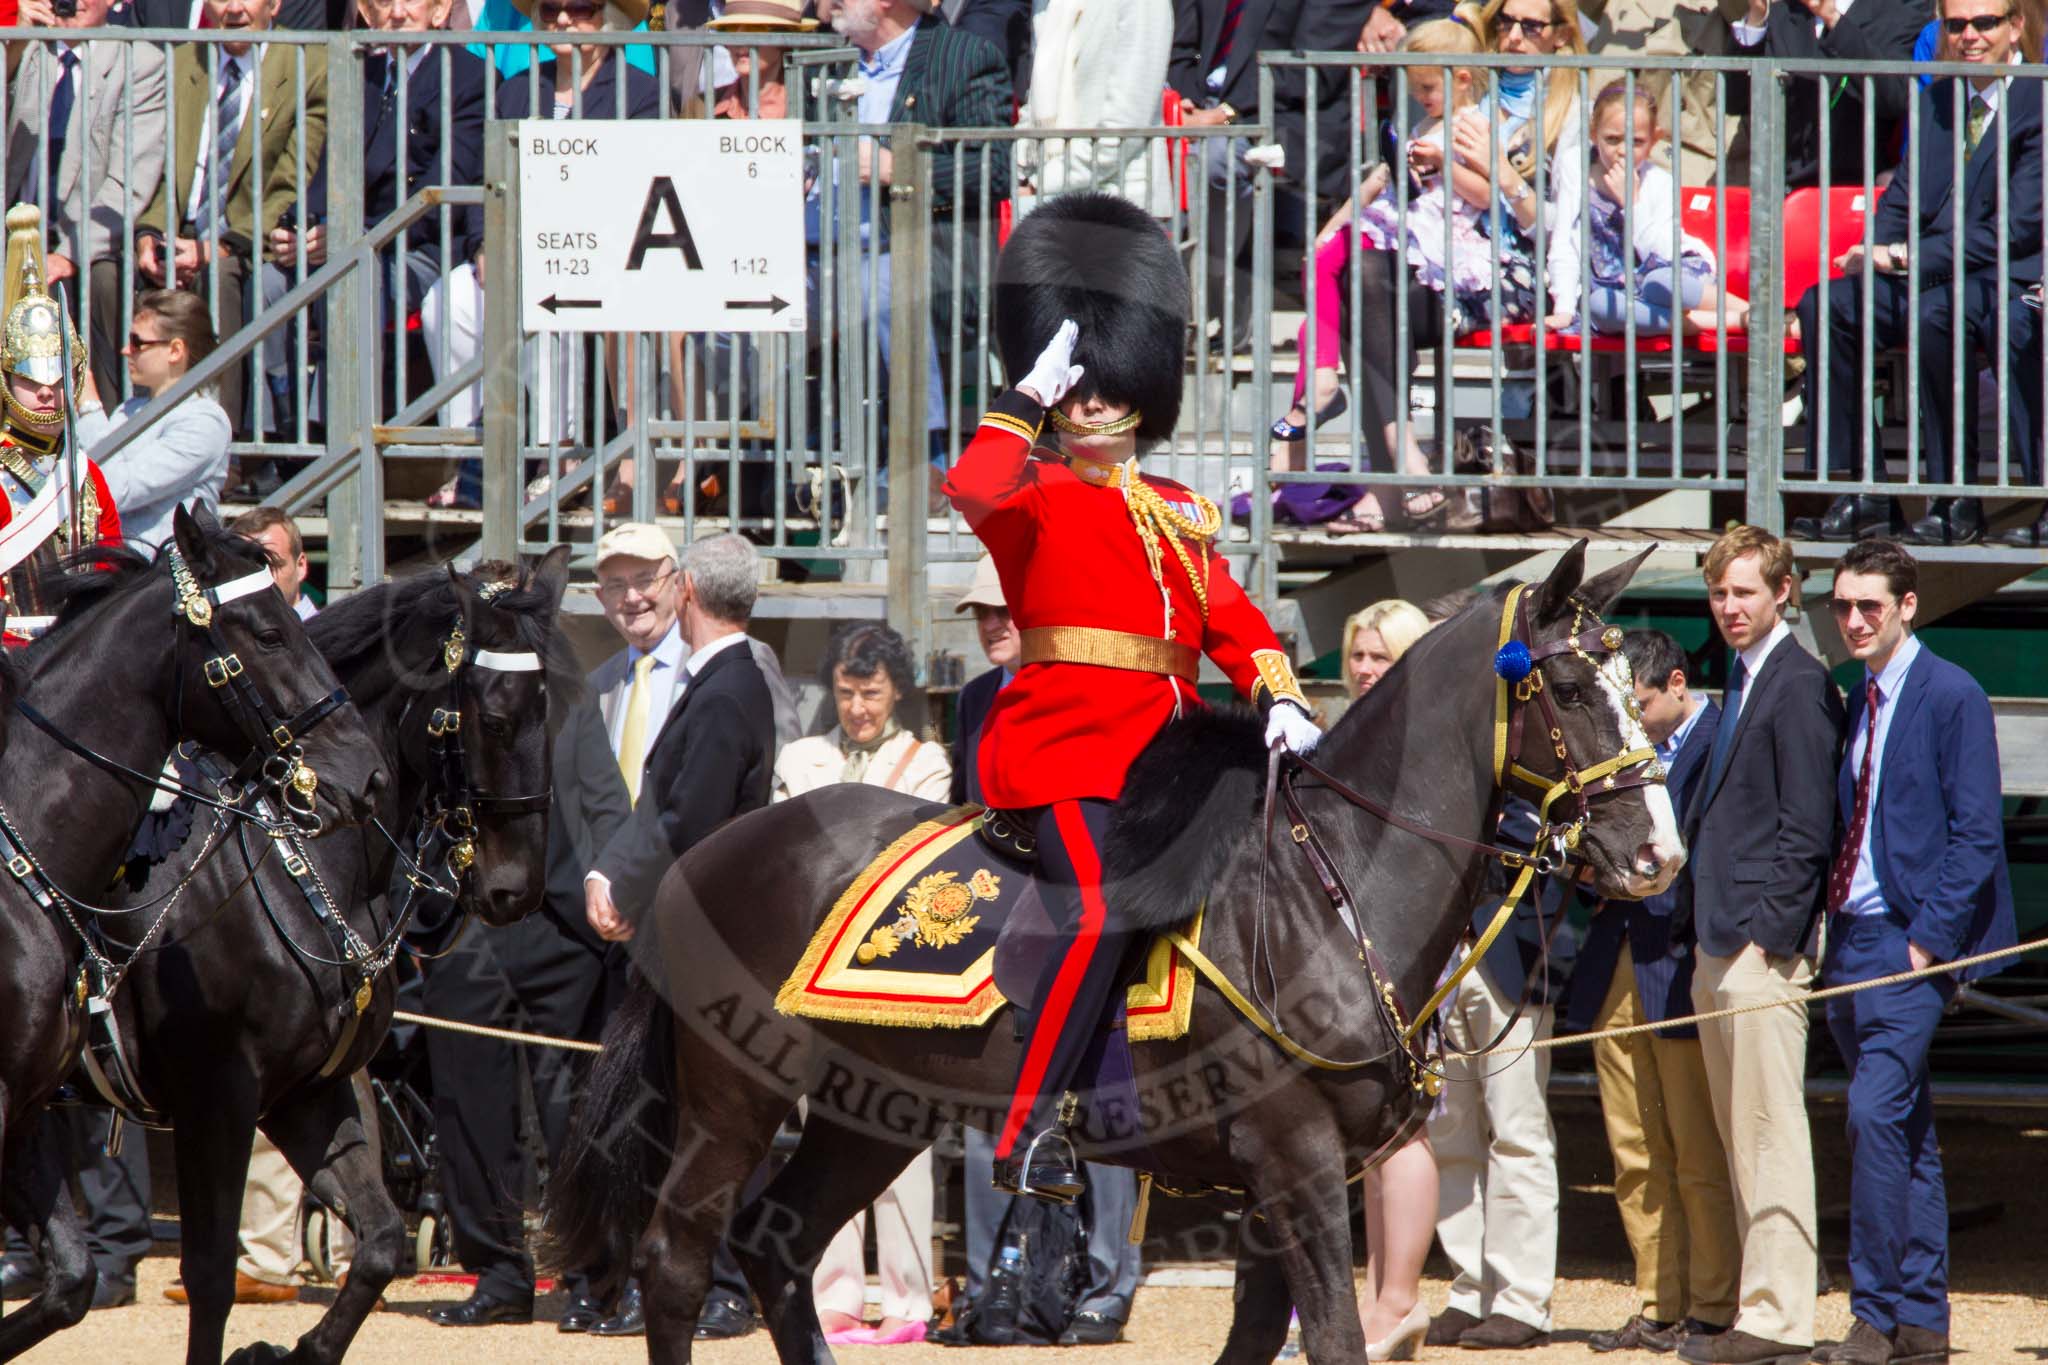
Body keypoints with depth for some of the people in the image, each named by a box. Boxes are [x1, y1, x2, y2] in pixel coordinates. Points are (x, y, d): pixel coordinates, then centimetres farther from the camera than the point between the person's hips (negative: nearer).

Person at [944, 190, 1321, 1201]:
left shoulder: (1178, 515, 22)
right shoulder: (1031, 497, 4)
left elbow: (1232, 619, 15)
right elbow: (973, 486, -20)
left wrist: (1280, 699, -2)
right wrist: (1029, 396, -12)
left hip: (1160, 743, 7)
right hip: (1067, 733, -7)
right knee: (1095, 918, -24)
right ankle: (1026, 1134, -20)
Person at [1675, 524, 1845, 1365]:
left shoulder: (1799, 686, -11)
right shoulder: (1742, 684, 19)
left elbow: (1805, 825, -15)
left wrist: (1768, 935, -18)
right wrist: (1701, 928, 15)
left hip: (1763, 944, -10)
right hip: (1719, 944, 10)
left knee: (1771, 1134, -8)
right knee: (1739, 1136, 11)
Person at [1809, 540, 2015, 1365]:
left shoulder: (1952, 697, -8)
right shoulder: (1854, 703, 15)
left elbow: (1976, 832, -12)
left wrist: (1931, 938, -16)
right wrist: (1824, 918, 7)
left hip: (1910, 941, -8)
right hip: (1851, 940, 8)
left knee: (1876, 1113, -17)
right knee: (1905, 1132, 10)